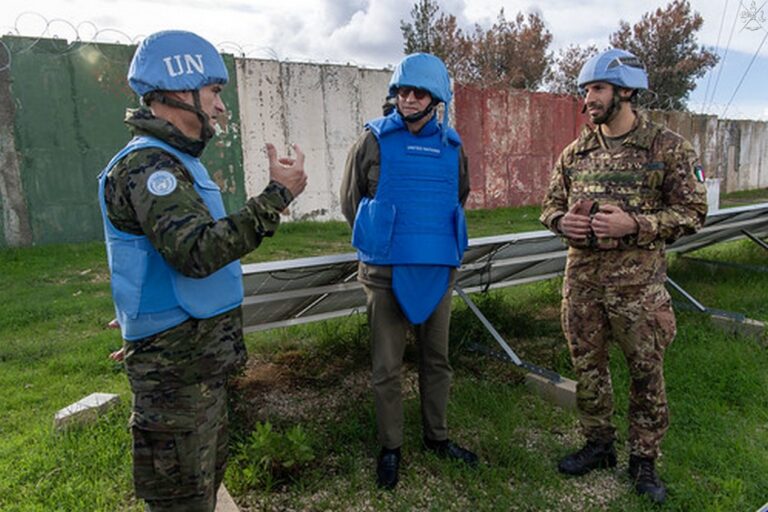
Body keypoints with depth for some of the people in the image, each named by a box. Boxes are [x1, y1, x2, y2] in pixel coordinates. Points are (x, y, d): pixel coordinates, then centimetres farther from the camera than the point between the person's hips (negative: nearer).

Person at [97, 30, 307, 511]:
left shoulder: (173, 161, 15)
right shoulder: (147, 164, -19)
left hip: (199, 358, 10)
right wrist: (277, 197, -30)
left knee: (207, 472, 24)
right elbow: (196, 251, -33)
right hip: (176, 363, -10)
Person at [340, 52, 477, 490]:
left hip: (439, 269, 3)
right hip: (387, 270, -3)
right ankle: (391, 447, 24)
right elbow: (351, 198, 5)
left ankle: (437, 436, 35)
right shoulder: (375, 139, -2)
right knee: (387, 367, 6)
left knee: (437, 360, 15)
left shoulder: (451, 146, 6)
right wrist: (381, 240, 7)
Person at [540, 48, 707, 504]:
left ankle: (644, 461, 27)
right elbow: (551, 205, 16)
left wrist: (632, 224, -18)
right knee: (587, 366, 13)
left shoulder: (668, 148, -4)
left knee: (647, 372, 7)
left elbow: (692, 212, -5)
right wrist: (562, 221, -8)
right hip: (582, 279, 4)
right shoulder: (575, 152, 8)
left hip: (637, 283, -4)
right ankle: (599, 445, 33)